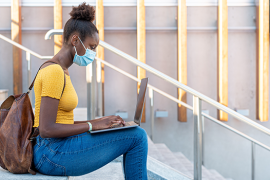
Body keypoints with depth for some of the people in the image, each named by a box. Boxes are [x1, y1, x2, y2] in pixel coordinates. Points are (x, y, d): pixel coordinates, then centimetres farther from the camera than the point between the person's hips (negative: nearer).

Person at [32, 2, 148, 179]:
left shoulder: (61, 70, 14)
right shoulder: (54, 72, -16)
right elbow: (46, 129, -22)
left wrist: (97, 121, 6)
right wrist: (93, 125, -16)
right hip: (53, 154, -10)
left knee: (137, 134, 14)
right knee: (137, 136, -8)